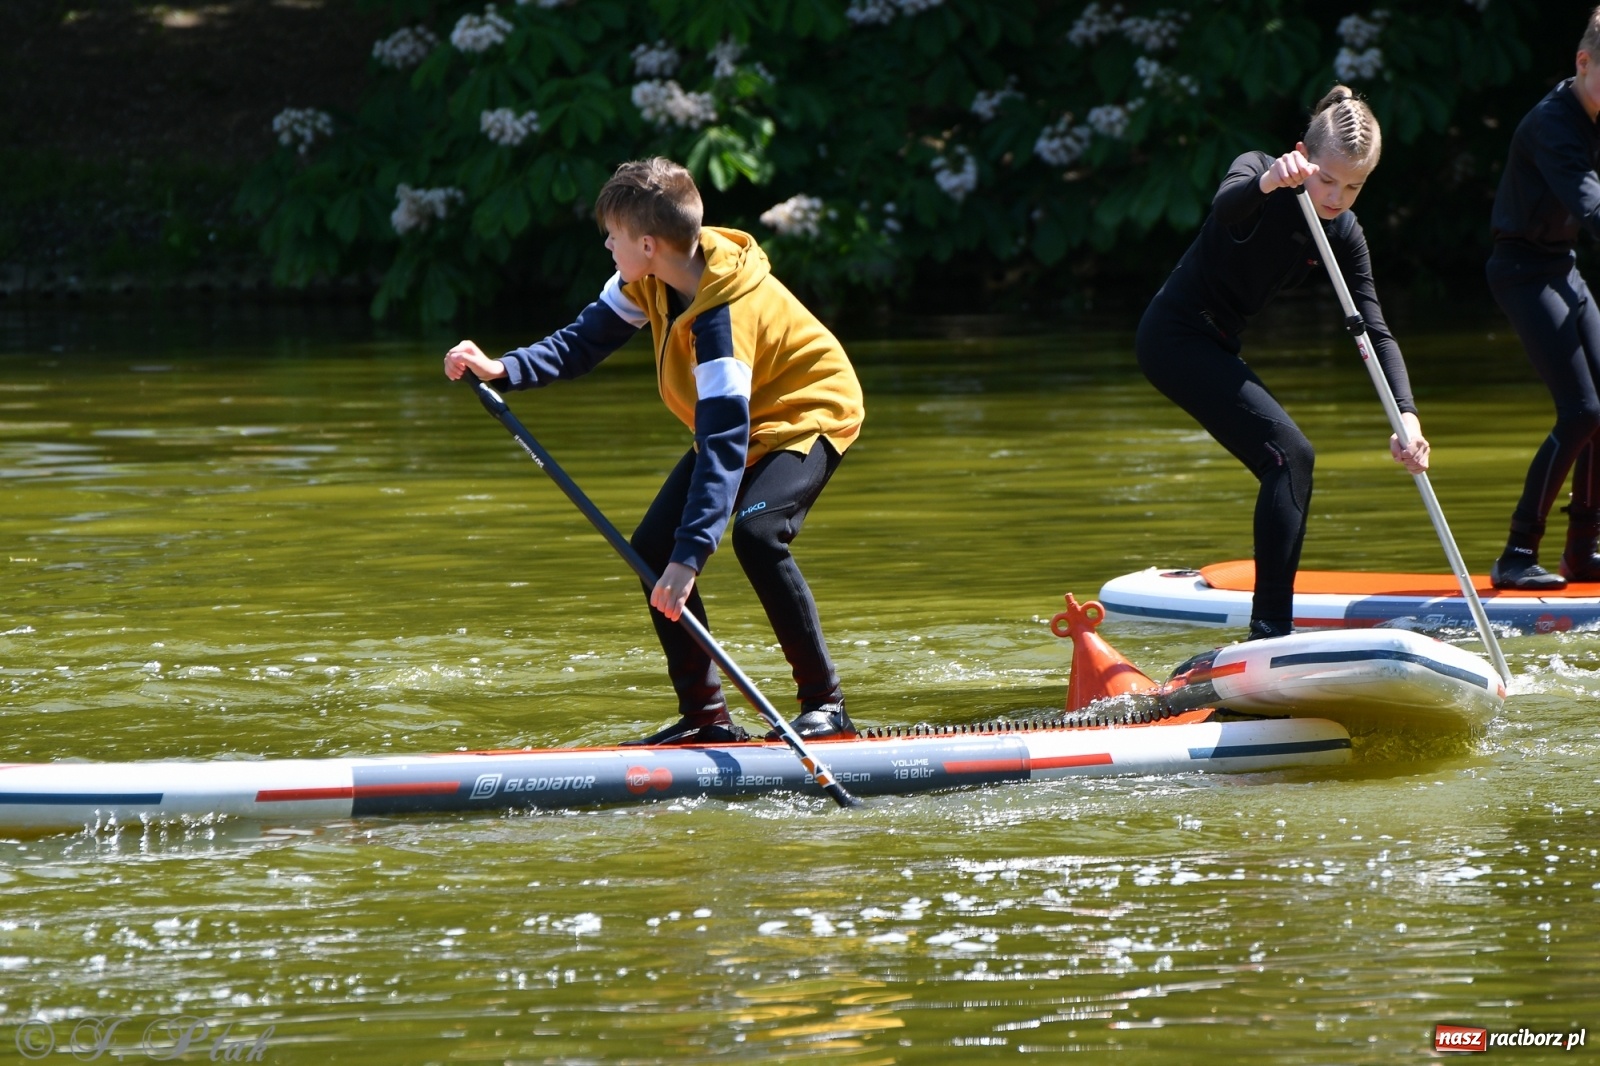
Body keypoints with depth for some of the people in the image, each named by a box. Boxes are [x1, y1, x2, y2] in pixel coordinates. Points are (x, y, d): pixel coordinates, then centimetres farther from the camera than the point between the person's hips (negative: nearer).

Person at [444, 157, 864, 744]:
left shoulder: (723, 314, -35)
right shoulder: (652, 281, -11)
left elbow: (724, 443, -40)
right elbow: (586, 339, 1)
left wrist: (690, 555, -44)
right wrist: (502, 370, -16)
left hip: (807, 414, -9)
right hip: (737, 424, 9)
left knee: (756, 532, -33)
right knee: (651, 549, -2)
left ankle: (826, 704, -22)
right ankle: (706, 716, 3)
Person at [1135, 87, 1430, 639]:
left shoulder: (1342, 235, 0)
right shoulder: (1257, 170, -17)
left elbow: (1375, 331, -7)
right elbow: (1225, 208, -41)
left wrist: (1406, 414, -22)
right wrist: (1266, 183, -64)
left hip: (1212, 345, 9)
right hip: (1175, 337, -9)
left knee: (1289, 471, 10)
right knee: (1290, 453, -20)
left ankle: (1267, 636, 18)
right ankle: (1270, 631, -26)